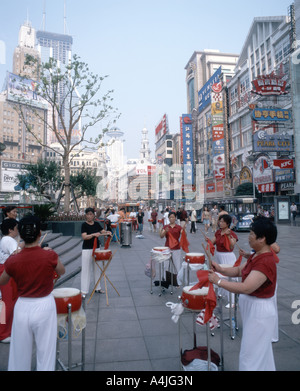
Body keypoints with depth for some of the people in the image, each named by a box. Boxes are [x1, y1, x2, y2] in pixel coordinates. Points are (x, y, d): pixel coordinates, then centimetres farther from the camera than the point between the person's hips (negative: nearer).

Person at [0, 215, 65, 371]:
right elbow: (61, 272, 5)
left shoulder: (13, 260, -12)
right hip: (44, 306, -1)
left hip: (22, 307, 2)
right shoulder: (50, 255, -17)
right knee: (46, 352, 13)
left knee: (19, 354, 19)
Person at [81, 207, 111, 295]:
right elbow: (84, 237, -19)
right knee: (86, 269, -1)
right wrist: (93, 234, -33)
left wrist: (107, 232, -22)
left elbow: (103, 231, 0)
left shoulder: (97, 224, 6)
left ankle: (98, 288, 26)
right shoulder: (84, 225, -8)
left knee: (97, 268, 13)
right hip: (87, 249, -5)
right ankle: (84, 290, 8)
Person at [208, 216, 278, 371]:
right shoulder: (256, 255, 2)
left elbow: (246, 288, -36)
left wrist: (218, 281, -29)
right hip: (251, 307, 9)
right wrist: (221, 269, -9)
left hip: (260, 311, -9)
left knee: (250, 355, 7)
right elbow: (239, 270, 9)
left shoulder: (265, 262, -29)